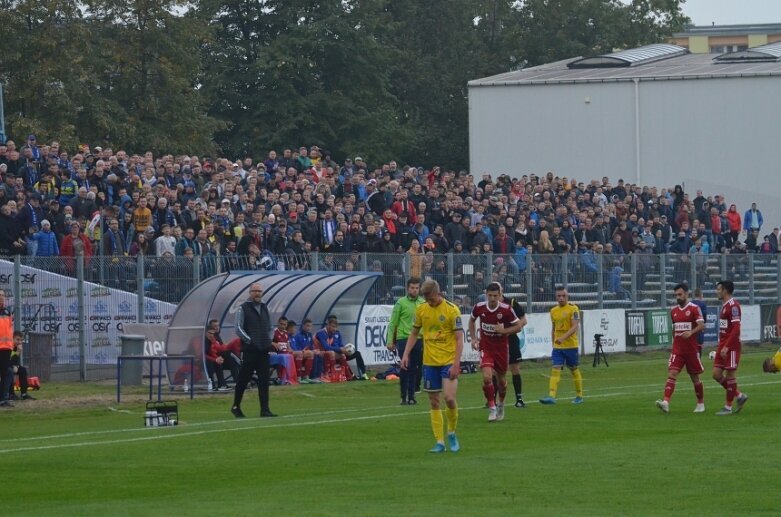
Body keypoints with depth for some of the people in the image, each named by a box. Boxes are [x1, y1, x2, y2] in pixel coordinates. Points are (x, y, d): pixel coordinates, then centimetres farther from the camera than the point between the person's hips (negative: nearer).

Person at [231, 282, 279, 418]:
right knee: (243, 379, 0)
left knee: (264, 380, -1)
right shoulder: (243, 308, -1)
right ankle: (236, 406, 14)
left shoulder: (265, 308, 17)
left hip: (263, 350, 5)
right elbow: (238, 329, -7)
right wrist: (250, 341, -16)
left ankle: (265, 409, -1)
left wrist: (269, 342, 10)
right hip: (249, 350, -5)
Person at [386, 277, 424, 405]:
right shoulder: (401, 303, -3)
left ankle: (411, 395, 12)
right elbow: (393, 323, -2)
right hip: (403, 338, -3)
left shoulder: (423, 303, 8)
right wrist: (390, 341, -7)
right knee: (405, 368, -4)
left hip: (419, 340, 3)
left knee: (414, 369, 6)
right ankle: (404, 397, 3)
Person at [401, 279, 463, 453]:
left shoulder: (451, 310, -10)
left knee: (449, 398, -15)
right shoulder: (421, 309, 4)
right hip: (429, 362, 4)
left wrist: (456, 364, -16)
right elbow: (414, 333, 15)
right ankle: (439, 442, 10)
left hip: (449, 362, -4)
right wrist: (406, 354, 4)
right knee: (434, 402, 4)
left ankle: (452, 433, 9)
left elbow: (459, 338, -10)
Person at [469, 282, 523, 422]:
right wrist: (473, 338, 5)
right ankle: (492, 408, -6)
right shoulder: (479, 307, -9)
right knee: (487, 377, -19)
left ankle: (501, 404, 39)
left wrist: (504, 330, -22)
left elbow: (518, 326, -7)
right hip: (485, 348, 0)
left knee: (501, 380, 12)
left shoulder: (506, 309, -15)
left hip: (501, 348, 0)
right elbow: (471, 320, 13)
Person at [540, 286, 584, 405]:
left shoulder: (573, 309, -8)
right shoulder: (553, 311, 10)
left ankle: (579, 396, 22)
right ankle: (551, 396, -18)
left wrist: (563, 337, -29)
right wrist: (553, 343, 18)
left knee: (574, 370, 8)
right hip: (557, 346, 4)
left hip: (571, 345, -4)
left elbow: (575, 327, -18)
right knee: (555, 370, -9)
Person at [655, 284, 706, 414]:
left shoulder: (694, 309, -6)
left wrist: (691, 332, -32)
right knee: (671, 374, -13)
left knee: (695, 377, 8)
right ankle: (666, 403, -26)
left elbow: (702, 325, -16)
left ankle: (701, 403, 26)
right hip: (677, 350, 4)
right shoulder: (674, 311, 12)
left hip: (691, 349, -4)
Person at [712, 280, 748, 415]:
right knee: (716, 374, 6)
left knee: (730, 374, -2)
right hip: (723, 346, 10)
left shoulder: (733, 305, -15)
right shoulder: (725, 305, 16)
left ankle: (728, 407, 5)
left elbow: (736, 328, -21)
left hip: (731, 347, -10)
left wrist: (726, 347, -24)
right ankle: (739, 396, 18)